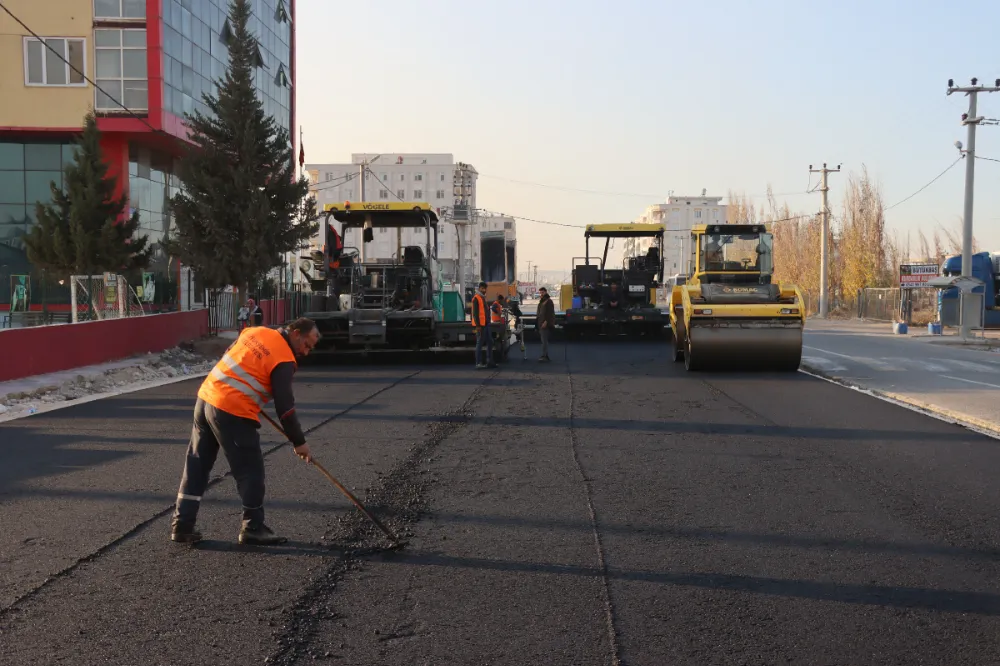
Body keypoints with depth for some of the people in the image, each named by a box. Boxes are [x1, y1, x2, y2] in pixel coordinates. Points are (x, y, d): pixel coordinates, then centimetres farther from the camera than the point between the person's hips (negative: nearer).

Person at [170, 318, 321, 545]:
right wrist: (298, 442, -3)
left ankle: (182, 525, 19)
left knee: (196, 465, 14)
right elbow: (284, 406, -11)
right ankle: (253, 528, 13)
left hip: (206, 397, 9)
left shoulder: (255, 331, 12)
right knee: (250, 470, 4)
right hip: (233, 412, -8)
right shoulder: (284, 359, -10)